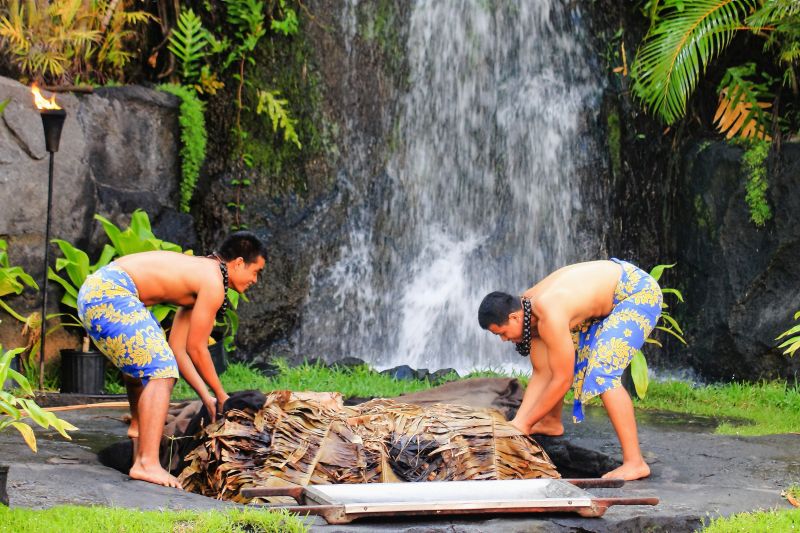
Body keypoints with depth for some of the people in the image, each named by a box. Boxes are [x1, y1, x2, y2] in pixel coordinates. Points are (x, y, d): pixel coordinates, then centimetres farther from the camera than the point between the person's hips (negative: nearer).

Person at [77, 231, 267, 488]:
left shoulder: (199, 274, 22)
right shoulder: (214, 284, -6)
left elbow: (177, 348, 22)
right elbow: (196, 348, -4)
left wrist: (207, 397, 20)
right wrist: (221, 395, 8)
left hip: (93, 290, 11)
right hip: (110, 294, -11)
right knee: (161, 373, -14)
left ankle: (139, 425, 51)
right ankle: (147, 463, -23)